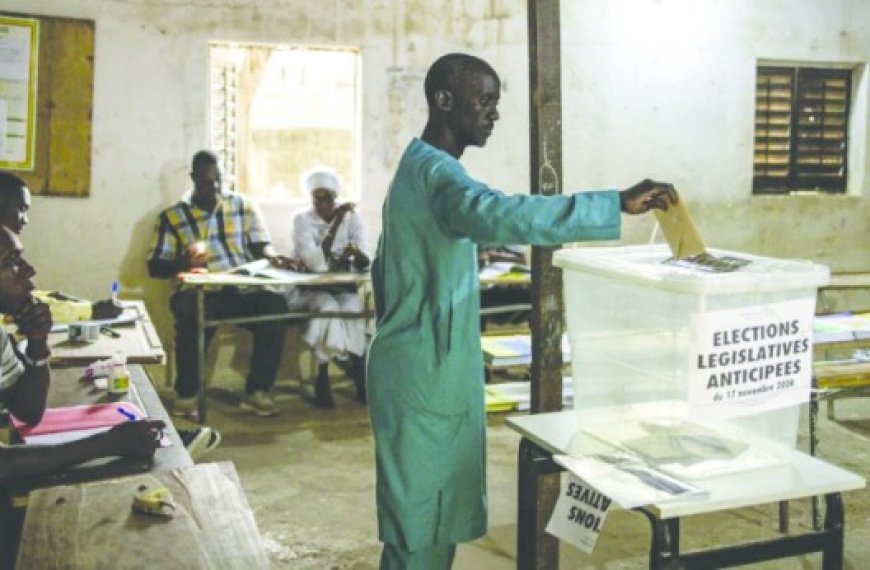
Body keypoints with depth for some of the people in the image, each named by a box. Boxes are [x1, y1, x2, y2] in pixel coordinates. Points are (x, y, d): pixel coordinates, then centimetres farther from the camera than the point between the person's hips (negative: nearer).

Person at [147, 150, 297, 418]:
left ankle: (256, 391, -20)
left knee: (275, 304, -30)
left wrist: (273, 256, -15)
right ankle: (186, 395, -18)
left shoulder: (243, 205, 14)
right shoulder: (172, 216, 9)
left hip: (243, 290, 2)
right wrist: (182, 263, -17)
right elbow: (155, 266, 5)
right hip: (201, 293, -1)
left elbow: (260, 244, 10)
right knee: (191, 311, -37)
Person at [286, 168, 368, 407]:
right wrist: (336, 223, -28)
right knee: (328, 307, -33)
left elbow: (364, 264, -10)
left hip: (341, 287, 2)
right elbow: (317, 263, -24)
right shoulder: (302, 220, -9)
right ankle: (359, 374, -21)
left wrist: (357, 253, -34)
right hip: (308, 288, -2)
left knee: (353, 307, -30)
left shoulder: (352, 218, -2)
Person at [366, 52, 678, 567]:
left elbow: (384, 269, 22)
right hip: (426, 377, -10)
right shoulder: (436, 171, -18)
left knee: (434, 518, 17)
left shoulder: (420, 167, 15)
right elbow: (499, 216, -39)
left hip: (429, 370, 10)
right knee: (421, 528, -1)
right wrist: (617, 204, -40)